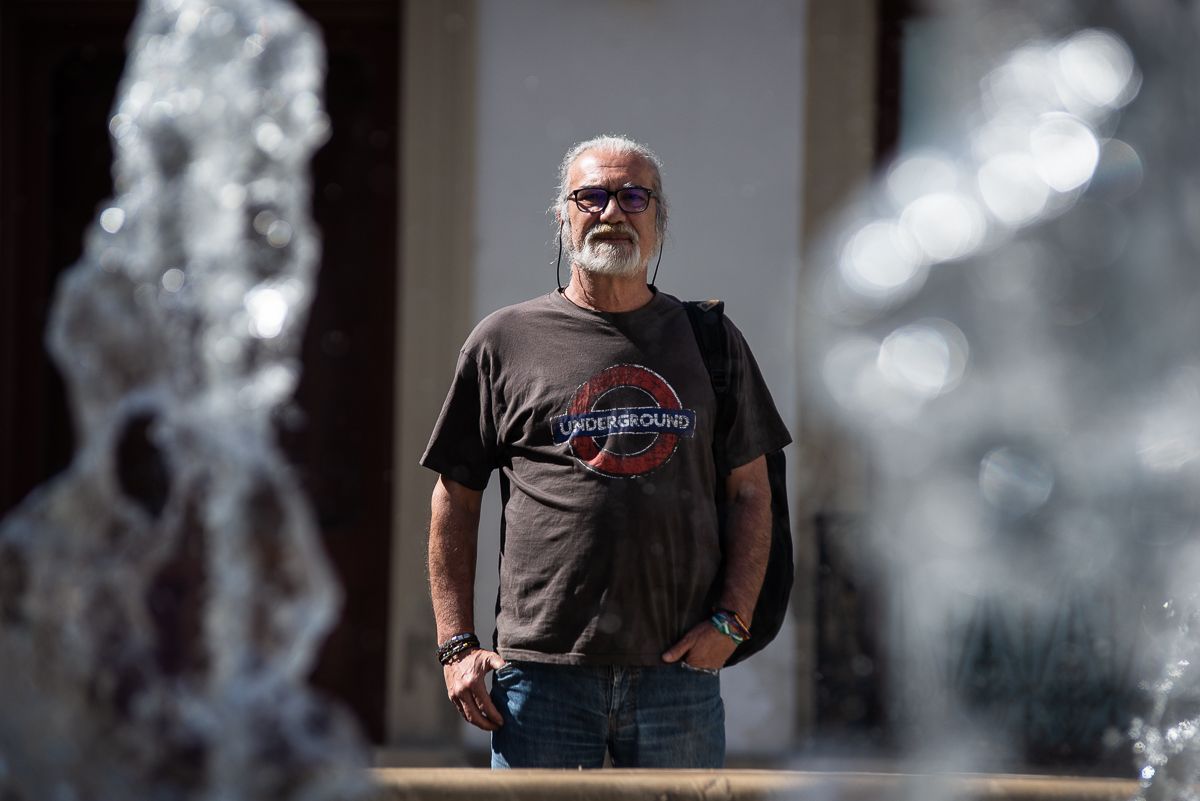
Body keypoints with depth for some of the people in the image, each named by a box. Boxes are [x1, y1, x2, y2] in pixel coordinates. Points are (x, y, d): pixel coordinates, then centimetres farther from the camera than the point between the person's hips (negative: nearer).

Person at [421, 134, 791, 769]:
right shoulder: (505, 341, 7)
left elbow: (751, 492, 13)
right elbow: (455, 501, 10)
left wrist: (730, 619, -1)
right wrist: (457, 645, 1)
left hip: (680, 670, 2)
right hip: (542, 669, -1)